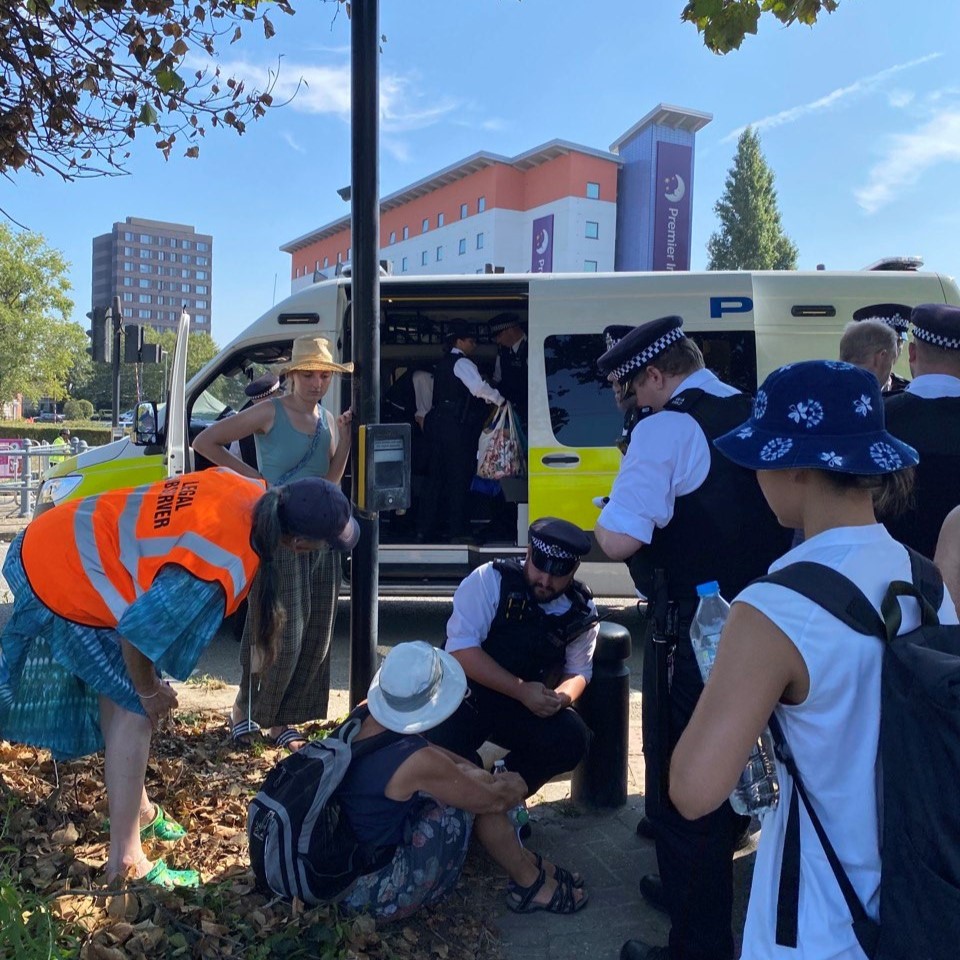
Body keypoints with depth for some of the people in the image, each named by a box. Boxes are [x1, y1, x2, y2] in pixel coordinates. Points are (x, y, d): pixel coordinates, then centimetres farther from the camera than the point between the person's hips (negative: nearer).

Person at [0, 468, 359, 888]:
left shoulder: (247, 490, -9)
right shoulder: (222, 570, -32)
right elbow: (137, 631, -27)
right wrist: (149, 689, -7)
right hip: (63, 576, -9)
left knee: (116, 693, 20)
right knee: (136, 707, -1)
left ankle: (136, 807, 37)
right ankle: (126, 860, 6)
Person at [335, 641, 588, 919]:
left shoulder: (364, 722, -5)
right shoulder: (419, 763, -28)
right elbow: (495, 801, -12)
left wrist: (490, 778, 13)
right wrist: (516, 786, 10)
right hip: (377, 896, -8)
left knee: (471, 779, 9)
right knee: (481, 796, -7)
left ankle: (526, 863, 25)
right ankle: (531, 885, 13)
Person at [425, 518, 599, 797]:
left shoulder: (582, 612, -2)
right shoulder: (490, 580, -16)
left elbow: (578, 671, 7)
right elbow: (461, 649, -22)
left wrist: (561, 697, -18)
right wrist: (522, 690, -27)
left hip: (527, 704, 4)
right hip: (465, 694, -3)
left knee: (572, 739, -22)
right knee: (441, 748, -31)